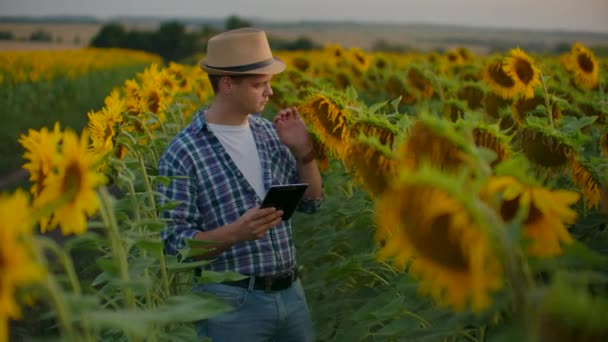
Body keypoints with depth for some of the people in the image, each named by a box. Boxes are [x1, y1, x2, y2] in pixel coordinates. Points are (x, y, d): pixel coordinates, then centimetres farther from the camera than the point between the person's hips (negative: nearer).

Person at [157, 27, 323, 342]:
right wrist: (235, 233, -28)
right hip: (231, 302, -5)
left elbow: (312, 203, 11)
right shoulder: (182, 153, -12)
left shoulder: (269, 133, 6)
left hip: (291, 293, 6)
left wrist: (304, 151, -4)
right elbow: (175, 243, -13)